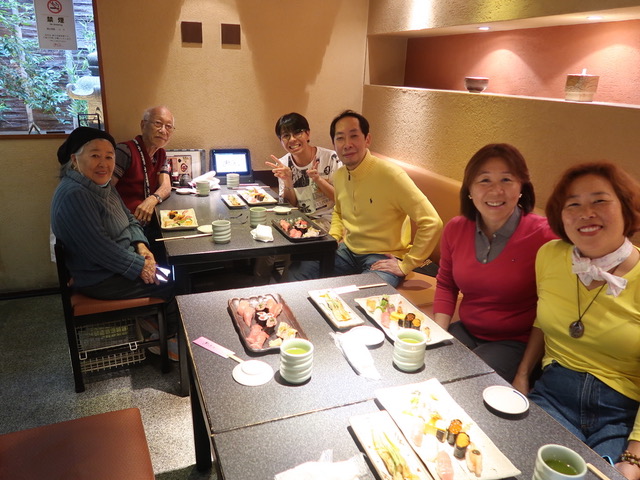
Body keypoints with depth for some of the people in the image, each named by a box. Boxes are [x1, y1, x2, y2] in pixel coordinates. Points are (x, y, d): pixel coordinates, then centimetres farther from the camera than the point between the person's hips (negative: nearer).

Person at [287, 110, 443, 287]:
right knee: (295, 274, -5)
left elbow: (432, 223, -22)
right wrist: (333, 238, 8)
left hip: (382, 259, -6)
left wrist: (405, 266, -18)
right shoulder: (339, 176, 3)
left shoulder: (389, 174, -21)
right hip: (348, 251, 7)